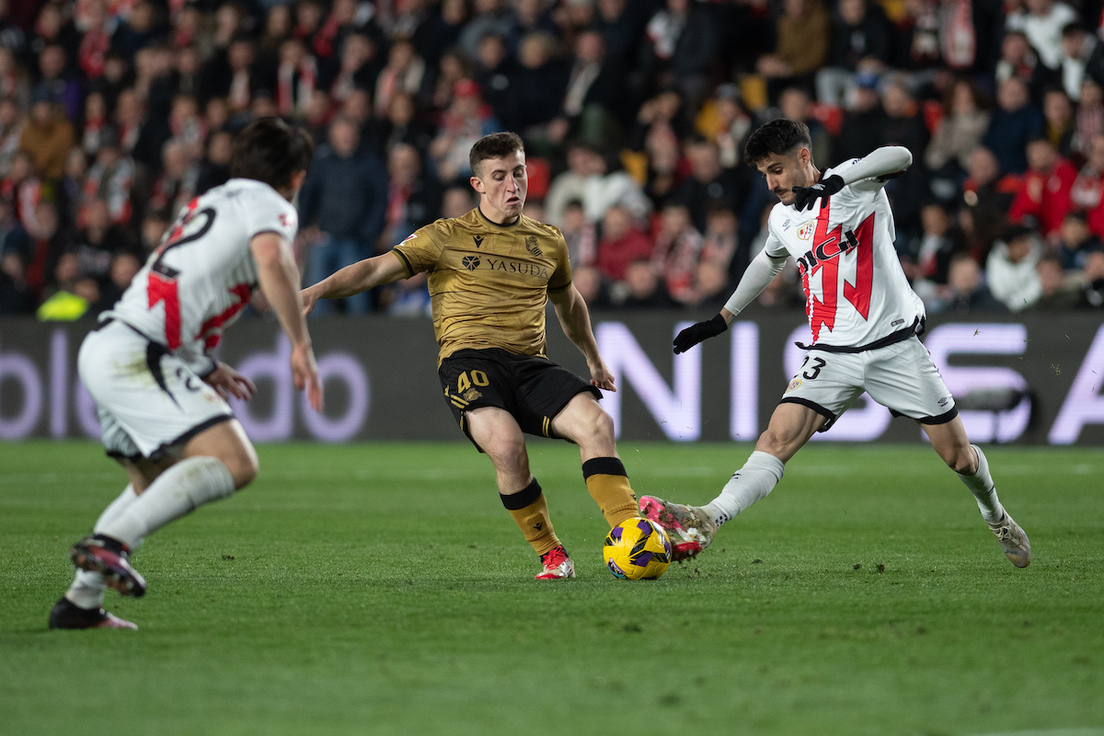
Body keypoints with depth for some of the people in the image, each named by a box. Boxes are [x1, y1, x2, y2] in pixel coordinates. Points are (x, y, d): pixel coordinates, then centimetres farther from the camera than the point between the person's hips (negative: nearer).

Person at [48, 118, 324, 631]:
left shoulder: (212, 202, 27)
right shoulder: (269, 205, 1)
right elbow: (272, 260, -22)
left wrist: (204, 367, 36)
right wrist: (301, 345, -18)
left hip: (104, 347, 10)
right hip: (135, 356, -10)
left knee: (154, 484, 24)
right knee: (233, 462, -21)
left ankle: (79, 603, 21)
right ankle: (110, 542, -30)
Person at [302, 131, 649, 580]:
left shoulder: (548, 242, 19)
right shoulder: (445, 238, 8)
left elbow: (568, 302, 38)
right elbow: (377, 269, 0)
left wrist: (593, 359, 47)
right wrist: (318, 290, -15)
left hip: (529, 364, 4)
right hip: (469, 360, -4)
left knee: (597, 423, -24)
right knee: (506, 444, -33)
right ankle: (551, 557, -16)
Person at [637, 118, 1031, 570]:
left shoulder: (857, 182, -8)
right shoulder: (782, 218, 10)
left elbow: (899, 157, -30)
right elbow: (769, 262, 31)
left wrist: (836, 181, -43)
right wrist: (722, 319, 34)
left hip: (895, 345, -3)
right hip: (832, 354, 4)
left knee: (959, 457, 3)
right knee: (779, 436, -18)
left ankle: (996, 517, 33)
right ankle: (706, 521, -33)